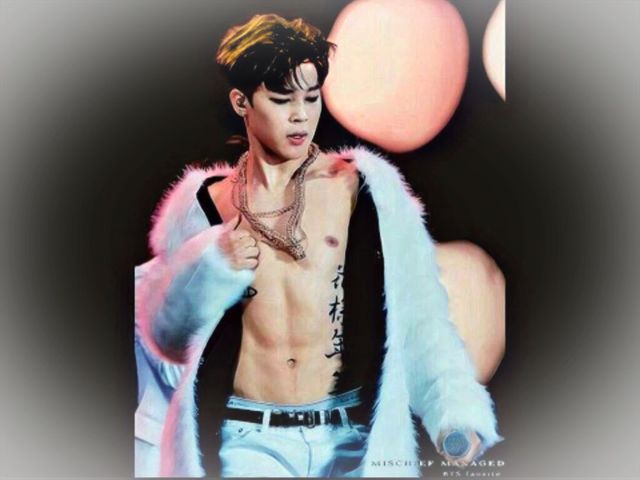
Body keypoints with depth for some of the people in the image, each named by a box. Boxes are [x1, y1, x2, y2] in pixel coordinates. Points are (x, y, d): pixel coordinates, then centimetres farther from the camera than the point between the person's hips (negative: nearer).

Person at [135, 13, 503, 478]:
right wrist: (210, 269, -9)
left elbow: (418, 317, -2)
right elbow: (166, 336, 8)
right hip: (250, 438, 1)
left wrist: (457, 411, -14)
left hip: (356, 435, 0)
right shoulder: (204, 204, 2)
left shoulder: (365, 188, -1)